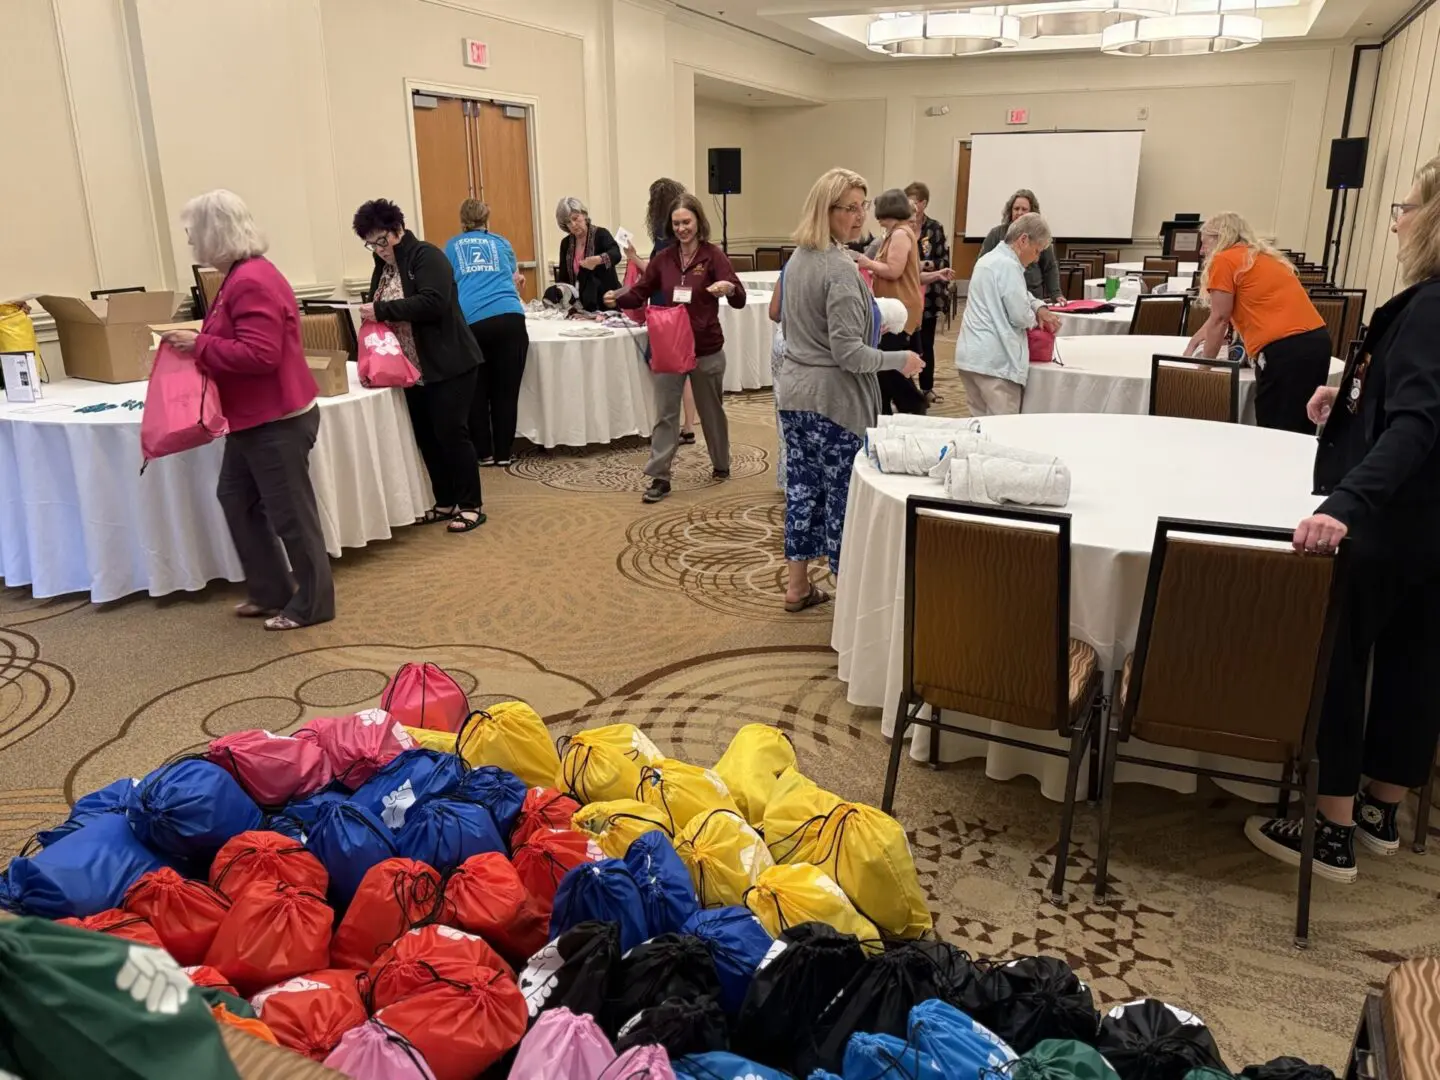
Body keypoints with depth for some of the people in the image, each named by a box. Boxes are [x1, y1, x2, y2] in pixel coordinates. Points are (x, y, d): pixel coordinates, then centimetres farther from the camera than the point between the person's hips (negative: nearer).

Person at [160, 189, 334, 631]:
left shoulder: (251, 282, -20)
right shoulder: (244, 276, 13)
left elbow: (260, 354, -27)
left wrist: (198, 344, -18)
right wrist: (199, 342, 5)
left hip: (278, 421, -11)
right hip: (254, 418, 11)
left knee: (290, 512, -1)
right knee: (236, 499, 18)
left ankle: (312, 604, 12)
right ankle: (271, 591, 28)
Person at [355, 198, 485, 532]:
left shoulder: (426, 256, -11)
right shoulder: (384, 265, 13)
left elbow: (433, 303, -26)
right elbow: (383, 313, 19)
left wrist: (382, 310, -26)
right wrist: (371, 314, -4)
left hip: (448, 365, -8)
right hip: (414, 369, 8)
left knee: (451, 433, -5)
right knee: (426, 437, 10)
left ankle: (471, 506, 5)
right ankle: (446, 502, 22)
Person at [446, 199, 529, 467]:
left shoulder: (452, 247, 21)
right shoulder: (501, 243, 22)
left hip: (471, 323, 0)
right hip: (509, 318, 0)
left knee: (477, 391, 10)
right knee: (505, 390, 5)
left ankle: (484, 453, 13)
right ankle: (503, 453, 9)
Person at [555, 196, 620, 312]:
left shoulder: (601, 234, -6)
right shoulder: (566, 243, 8)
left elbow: (616, 254, -26)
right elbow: (563, 277, 11)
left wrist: (598, 260, -45)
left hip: (606, 302, -4)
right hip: (581, 306, 4)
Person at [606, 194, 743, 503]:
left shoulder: (713, 256, -9)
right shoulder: (663, 258, 3)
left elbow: (740, 300, -18)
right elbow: (640, 292, 5)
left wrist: (729, 288, -41)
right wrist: (618, 299, -15)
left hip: (706, 350, -2)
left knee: (711, 410, 15)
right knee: (665, 413, 1)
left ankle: (721, 465, 35)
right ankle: (660, 477, 4)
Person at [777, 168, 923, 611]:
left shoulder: (797, 258, 10)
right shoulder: (840, 269, -19)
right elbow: (848, 353, -22)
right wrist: (899, 360, -10)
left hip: (793, 391, 9)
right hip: (833, 398, -9)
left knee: (802, 487, 14)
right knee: (844, 493, 1)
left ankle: (797, 586, 22)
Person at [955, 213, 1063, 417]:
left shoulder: (989, 259, 18)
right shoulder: (1008, 266, -14)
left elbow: (1018, 294, 30)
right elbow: (1020, 315, -14)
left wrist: (1039, 307, 13)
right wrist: (1035, 320, 8)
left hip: (971, 354, 10)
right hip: (994, 359, -10)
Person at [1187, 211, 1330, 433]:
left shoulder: (1223, 260, 1)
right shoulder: (1262, 257, 26)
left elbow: (1220, 319, 2)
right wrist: (1194, 342, 35)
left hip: (1284, 349, -9)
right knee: (1299, 432, 13)